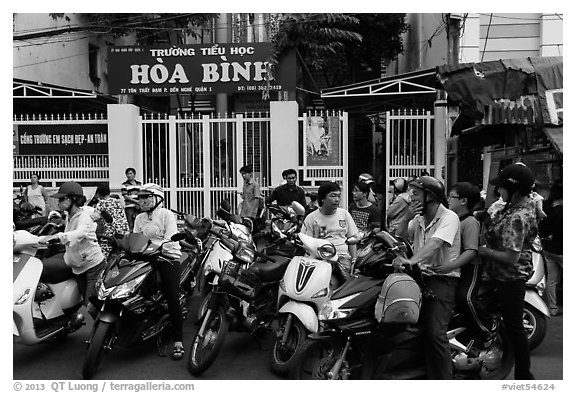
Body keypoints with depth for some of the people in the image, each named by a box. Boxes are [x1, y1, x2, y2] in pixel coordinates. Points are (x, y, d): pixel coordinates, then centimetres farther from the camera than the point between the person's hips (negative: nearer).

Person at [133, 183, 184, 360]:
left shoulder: (166, 214, -3)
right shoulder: (139, 218, 16)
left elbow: (170, 240, -14)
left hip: (168, 256, -6)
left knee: (172, 297, -18)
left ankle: (178, 342, -17)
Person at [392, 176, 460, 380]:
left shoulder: (449, 217, -8)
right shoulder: (419, 218, 17)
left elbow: (435, 243, -25)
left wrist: (411, 260, -40)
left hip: (443, 278, -7)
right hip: (420, 275, 7)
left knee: (434, 332, -20)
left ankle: (443, 379, -9)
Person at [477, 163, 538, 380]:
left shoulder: (516, 218, -29)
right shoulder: (525, 204, 3)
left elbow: (511, 257, -31)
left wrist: (485, 250, -20)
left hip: (509, 280, -10)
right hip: (507, 277, 10)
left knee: (514, 327, 4)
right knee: (512, 323, 24)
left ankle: (523, 375, 19)